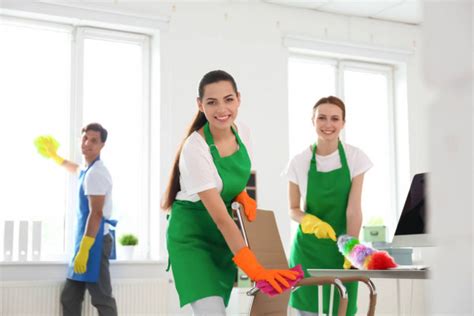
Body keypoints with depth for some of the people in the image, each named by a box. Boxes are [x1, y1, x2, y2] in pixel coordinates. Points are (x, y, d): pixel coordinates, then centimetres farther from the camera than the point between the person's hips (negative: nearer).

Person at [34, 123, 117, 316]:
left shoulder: (96, 173, -14)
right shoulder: (88, 170, 16)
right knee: (69, 298, 12)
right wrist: (54, 155, 54)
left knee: (101, 298, -10)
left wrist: (84, 250, -24)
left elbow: (96, 213, -21)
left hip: (94, 241, -10)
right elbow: (75, 169, 44)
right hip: (86, 240, 10)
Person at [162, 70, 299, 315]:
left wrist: (243, 197, -7)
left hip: (222, 235, 7)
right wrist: (256, 270, -31)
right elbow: (220, 217, -28)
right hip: (191, 235, -6)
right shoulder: (195, 149, -26)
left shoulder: (241, 131, -6)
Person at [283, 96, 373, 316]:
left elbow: (353, 209, -9)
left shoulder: (355, 158, -6)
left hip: (340, 246, 0)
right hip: (308, 247, 0)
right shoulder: (299, 162, -4)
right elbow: (293, 209, 2)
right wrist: (309, 221, -18)